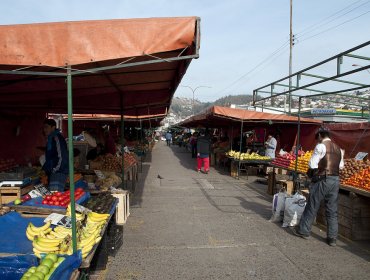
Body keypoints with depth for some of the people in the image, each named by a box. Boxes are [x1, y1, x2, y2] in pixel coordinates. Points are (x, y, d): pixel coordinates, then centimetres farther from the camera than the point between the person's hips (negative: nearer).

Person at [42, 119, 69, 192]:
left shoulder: (57, 138, -13)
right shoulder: (51, 139, 18)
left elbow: (61, 157, -19)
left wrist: (54, 170, -15)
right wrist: (45, 169, 20)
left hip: (58, 173, -10)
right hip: (53, 172, 10)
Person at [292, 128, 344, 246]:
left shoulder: (321, 146, -10)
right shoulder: (338, 149, 12)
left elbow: (312, 164, -13)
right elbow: (341, 166, 16)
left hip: (322, 180, -6)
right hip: (335, 180, 6)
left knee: (312, 206, 6)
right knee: (332, 210, 10)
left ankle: (303, 230, 17)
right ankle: (332, 238, 15)